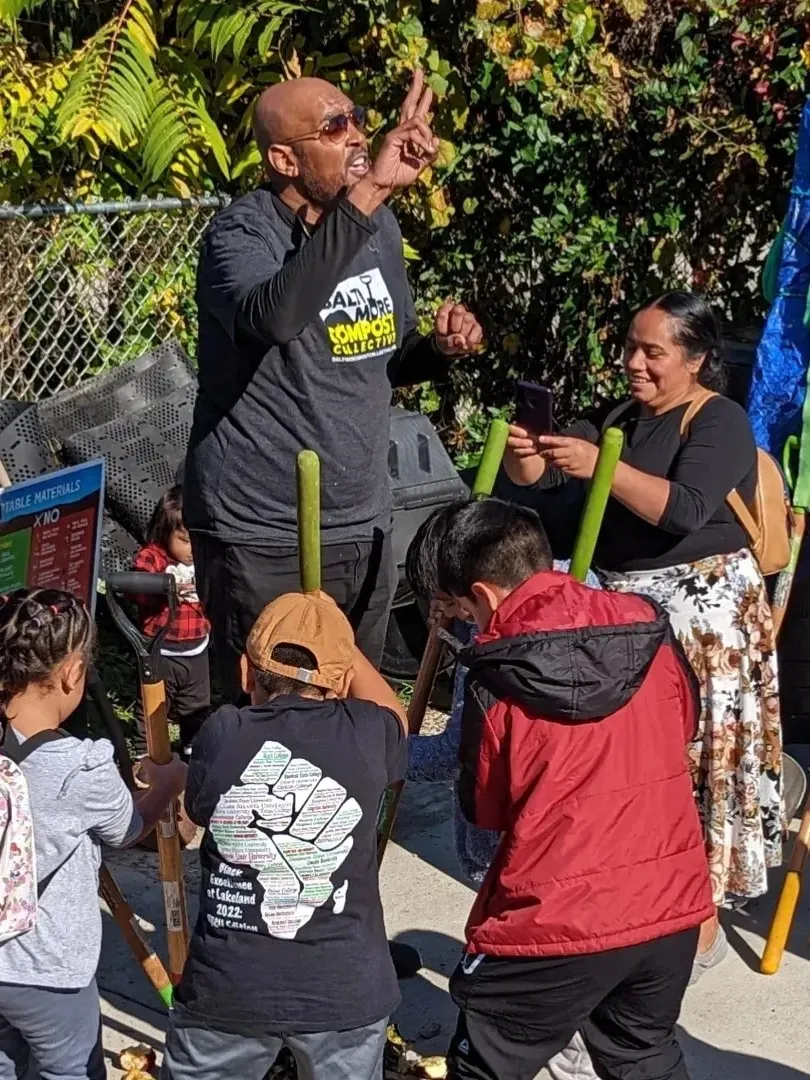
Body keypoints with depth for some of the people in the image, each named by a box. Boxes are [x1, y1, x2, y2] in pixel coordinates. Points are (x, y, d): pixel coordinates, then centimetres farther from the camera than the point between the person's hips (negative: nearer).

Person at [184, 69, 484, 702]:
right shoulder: (242, 234, -14)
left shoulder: (380, 227, 7)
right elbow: (273, 317, -38)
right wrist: (368, 193, -40)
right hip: (264, 539, -6)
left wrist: (439, 347, -3)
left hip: (364, 528, 7)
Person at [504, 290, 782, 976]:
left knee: (694, 759, -4)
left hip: (701, 611, -7)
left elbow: (686, 509, -24)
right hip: (625, 605, 7)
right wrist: (522, 451, -16)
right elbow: (536, 476, 8)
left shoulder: (721, 423, -8)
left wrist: (599, 467, -33)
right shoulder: (619, 420, 14)